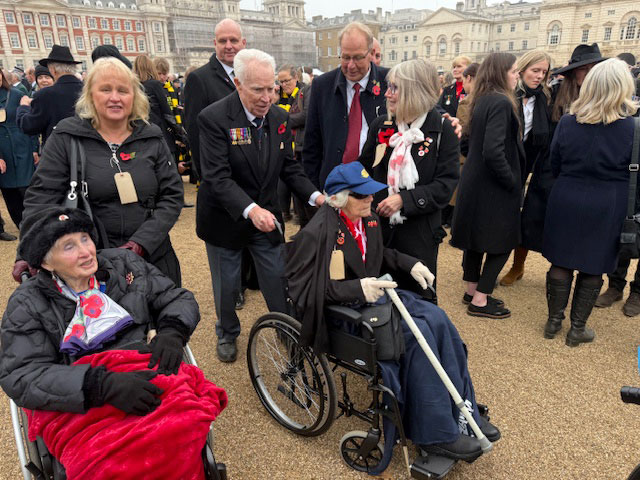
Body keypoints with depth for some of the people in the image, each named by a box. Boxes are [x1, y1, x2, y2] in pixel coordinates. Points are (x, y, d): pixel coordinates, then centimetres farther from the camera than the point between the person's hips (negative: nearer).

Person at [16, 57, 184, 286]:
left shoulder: (152, 138, 3)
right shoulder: (66, 138, -1)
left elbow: (172, 196, -1)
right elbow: (41, 197, -4)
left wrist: (141, 242, -13)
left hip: (152, 257, 2)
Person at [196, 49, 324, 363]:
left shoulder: (279, 117, -3)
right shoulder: (214, 118, -20)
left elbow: (289, 168, 0)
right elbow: (217, 177, -27)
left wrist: (316, 196, -17)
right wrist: (250, 209, -41)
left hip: (267, 217, 4)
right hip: (226, 219, -3)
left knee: (278, 281, 13)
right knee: (226, 285, 17)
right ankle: (227, 334, 43)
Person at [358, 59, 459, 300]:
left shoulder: (442, 131, -6)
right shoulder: (380, 125, 4)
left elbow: (445, 185, -9)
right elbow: (364, 168, 11)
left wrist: (404, 199, -18)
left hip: (419, 233, -2)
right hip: (379, 226, 3)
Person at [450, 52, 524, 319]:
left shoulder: (482, 100, 9)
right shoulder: (501, 102, -18)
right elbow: (493, 151, -28)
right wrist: (512, 182, -15)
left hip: (475, 182, 9)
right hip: (493, 187, -9)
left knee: (476, 239, 17)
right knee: (502, 244, 3)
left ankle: (473, 291, 31)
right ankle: (480, 301, 11)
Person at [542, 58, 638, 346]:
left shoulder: (567, 122, -6)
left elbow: (554, 166, 4)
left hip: (566, 202, 2)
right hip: (608, 207, -1)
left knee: (561, 262, 12)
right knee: (593, 269, 10)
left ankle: (554, 321, 23)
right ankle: (577, 328, 21)